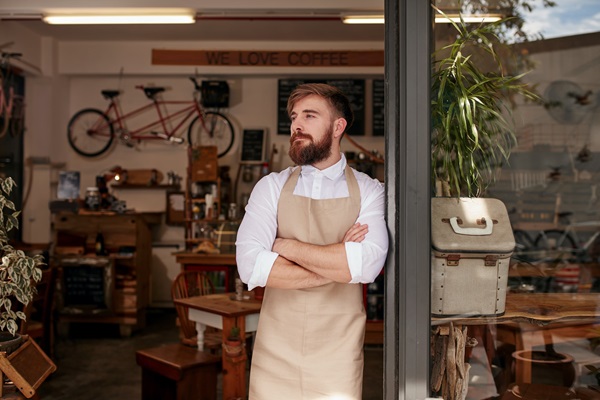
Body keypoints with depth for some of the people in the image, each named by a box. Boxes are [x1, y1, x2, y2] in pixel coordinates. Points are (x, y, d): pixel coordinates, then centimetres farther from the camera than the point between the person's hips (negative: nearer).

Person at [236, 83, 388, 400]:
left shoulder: (367, 191, -2)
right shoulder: (272, 187, 0)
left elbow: (368, 265, -20)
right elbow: (250, 266, -14)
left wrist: (287, 247, -14)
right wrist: (337, 266, -13)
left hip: (338, 355, -1)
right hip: (275, 351, 1)